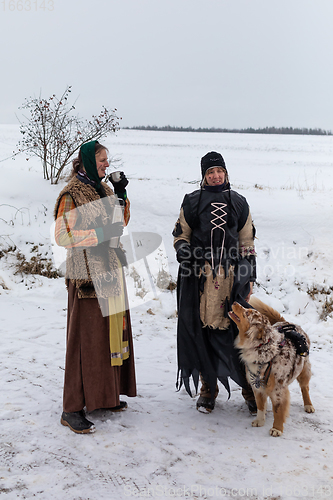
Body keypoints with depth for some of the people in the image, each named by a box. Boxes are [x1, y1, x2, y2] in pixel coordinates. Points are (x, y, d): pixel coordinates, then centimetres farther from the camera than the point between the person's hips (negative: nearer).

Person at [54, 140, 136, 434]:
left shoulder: (103, 188, 14)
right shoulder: (72, 193, -10)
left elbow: (120, 222, 18)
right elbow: (62, 235, -15)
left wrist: (121, 195, 5)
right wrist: (100, 234, -21)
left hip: (110, 270, 8)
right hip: (87, 274, -8)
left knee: (111, 329, 12)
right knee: (86, 337, -6)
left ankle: (105, 395, 26)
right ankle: (73, 409, 3)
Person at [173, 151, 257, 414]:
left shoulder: (238, 202, 10)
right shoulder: (192, 202, 7)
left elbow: (247, 243, 12)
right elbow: (180, 234, 14)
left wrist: (249, 278, 7)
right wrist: (182, 248, -10)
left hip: (231, 276, 0)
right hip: (199, 276, 0)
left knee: (239, 329, -3)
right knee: (203, 330, 2)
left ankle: (251, 391, 11)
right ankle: (208, 389, 18)